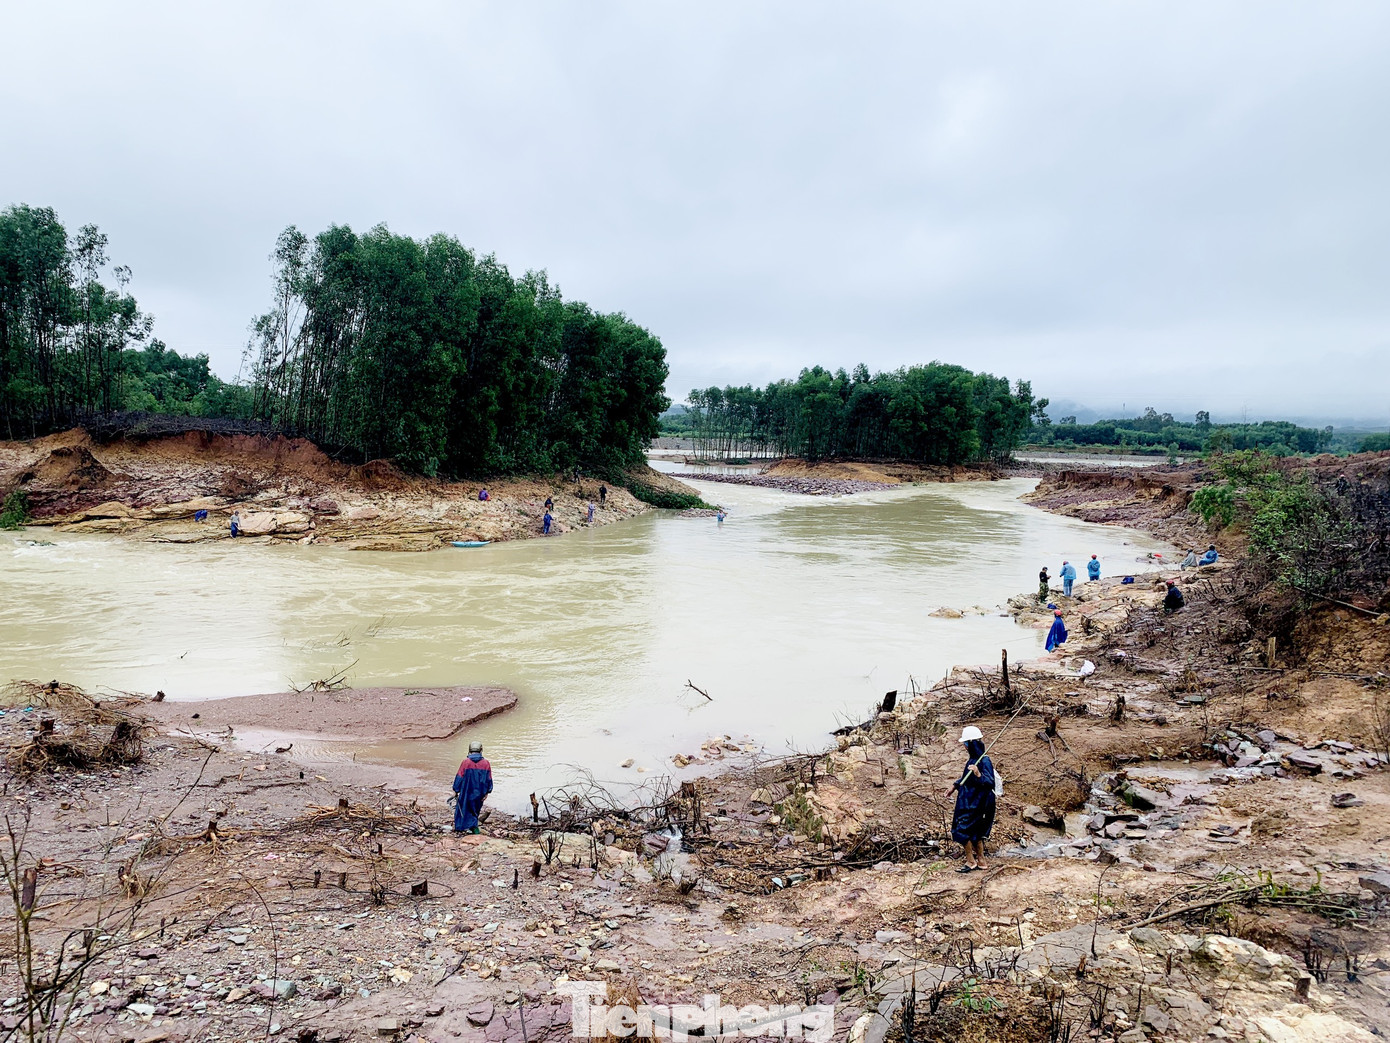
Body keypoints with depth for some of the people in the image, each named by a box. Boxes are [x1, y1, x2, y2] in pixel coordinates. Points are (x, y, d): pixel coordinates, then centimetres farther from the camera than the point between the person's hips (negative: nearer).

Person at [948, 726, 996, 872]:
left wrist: (978, 774, -45)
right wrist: (954, 787, 28)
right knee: (975, 832, 16)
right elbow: (967, 777, 22)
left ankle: (971, 862, 8)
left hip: (976, 803, -9)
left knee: (963, 829, -4)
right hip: (969, 800, 9)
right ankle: (980, 861, 26)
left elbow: (990, 782, -29)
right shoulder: (973, 758, 7)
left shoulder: (984, 761, -22)